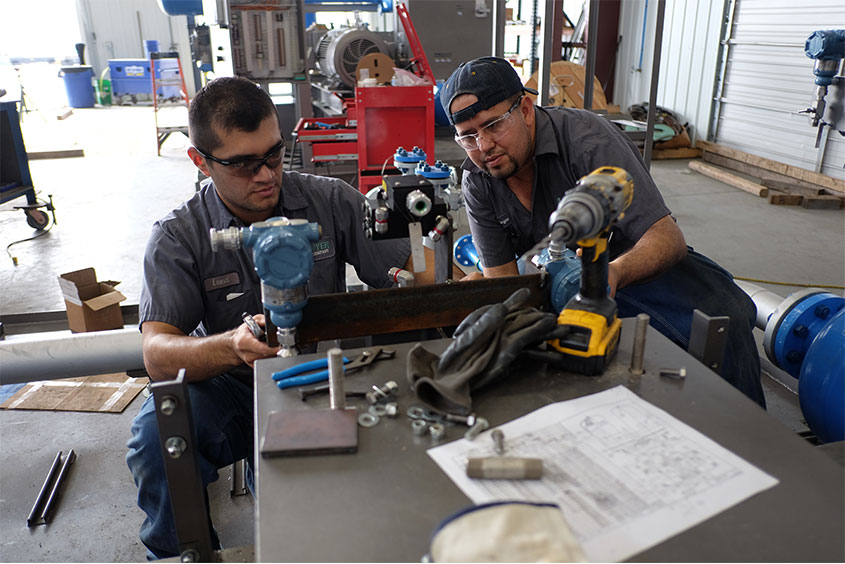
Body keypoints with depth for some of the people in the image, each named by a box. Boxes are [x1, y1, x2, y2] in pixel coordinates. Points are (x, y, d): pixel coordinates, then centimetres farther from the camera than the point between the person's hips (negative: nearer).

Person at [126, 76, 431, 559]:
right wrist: (233, 346, -37)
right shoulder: (177, 238, -5)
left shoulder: (331, 202, -2)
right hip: (230, 389, 0)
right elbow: (157, 355, -16)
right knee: (157, 434, -28)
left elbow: (417, 268, -1)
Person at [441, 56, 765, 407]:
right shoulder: (477, 181, -10)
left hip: (634, 264, -3)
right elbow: (501, 275, -8)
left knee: (724, 316, -28)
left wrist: (614, 274, -51)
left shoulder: (587, 138, -25)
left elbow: (668, 237, -29)